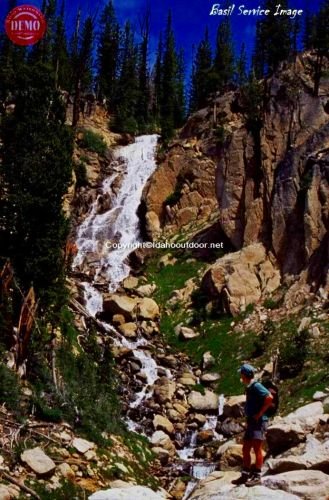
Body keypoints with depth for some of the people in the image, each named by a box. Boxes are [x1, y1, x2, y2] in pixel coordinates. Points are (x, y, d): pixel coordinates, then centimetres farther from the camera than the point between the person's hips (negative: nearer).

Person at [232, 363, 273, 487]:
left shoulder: (256, 386, -13)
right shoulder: (249, 388, 15)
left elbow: (269, 398, -26)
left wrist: (260, 413, -20)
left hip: (258, 422, -10)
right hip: (251, 422, 10)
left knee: (257, 449, -7)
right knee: (245, 449, 11)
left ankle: (256, 476, -2)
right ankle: (245, 475, 18)